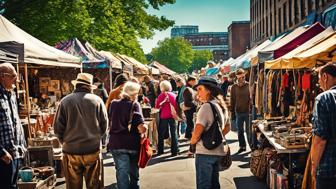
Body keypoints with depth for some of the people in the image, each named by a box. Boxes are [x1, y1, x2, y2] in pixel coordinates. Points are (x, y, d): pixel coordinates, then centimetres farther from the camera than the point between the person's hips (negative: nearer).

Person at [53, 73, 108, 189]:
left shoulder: (65, 101, -4)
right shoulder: (97, 100, -2)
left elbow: (58, 127, -2)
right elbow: (104, 124, 2)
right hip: (93, 150, 1)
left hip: (71, 151, 0)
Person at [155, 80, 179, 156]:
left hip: (164, 116, -3)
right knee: (174, 134, 7)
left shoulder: (162, 95, -6)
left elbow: (157, 106, -8)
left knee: (161, 134, 9)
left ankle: (160, 151, 12)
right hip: (172, 116, 3)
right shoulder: (173, 95, 6)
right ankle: (175, 151, 6)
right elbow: (176, 106, 9)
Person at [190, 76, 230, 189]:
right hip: (218, 151, 9)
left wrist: (192, 141, -3)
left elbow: (198, 131, -22)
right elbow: (227, 127, 22)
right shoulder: (222, 106, 11)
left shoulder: (207, 106, -17)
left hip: (205, 152, -9)